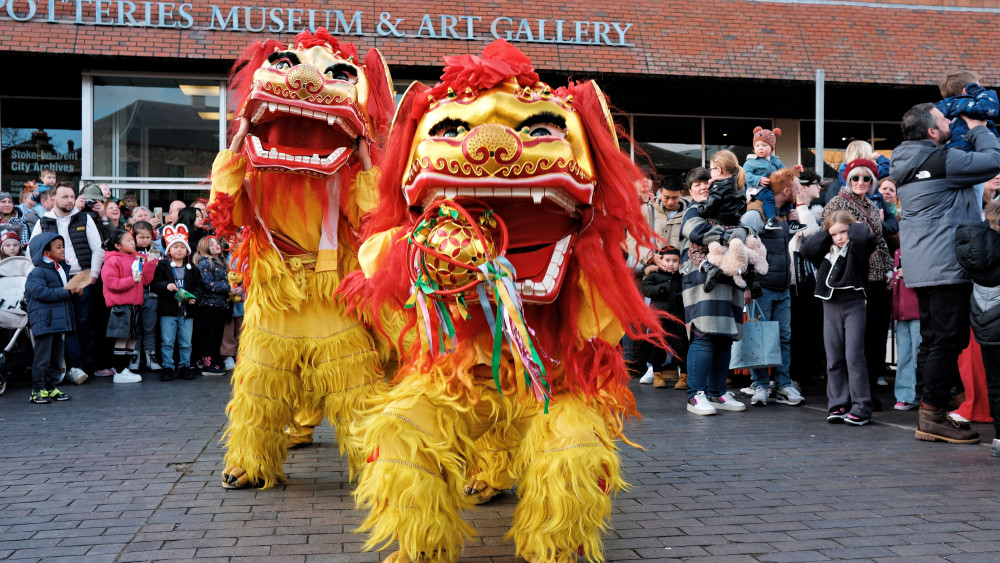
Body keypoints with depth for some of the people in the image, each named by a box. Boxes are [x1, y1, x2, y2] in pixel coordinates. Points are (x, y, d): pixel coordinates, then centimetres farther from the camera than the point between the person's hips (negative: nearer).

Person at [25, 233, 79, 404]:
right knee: (43, 357, -5)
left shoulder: (62, 269, 16)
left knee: (56, 357, 13)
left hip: (59, 319, 9)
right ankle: (38, 390, 2)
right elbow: (41, 292, -23)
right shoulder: (37, 273, -11)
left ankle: (50, 387, 21)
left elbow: (67, 287, 28)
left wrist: (76, 290, 5)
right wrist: (67, 292, -21)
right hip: (43, 321, -9)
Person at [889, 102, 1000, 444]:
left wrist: (970, 132, 17)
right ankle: (933, 414, -3)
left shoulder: (908, 162, 12)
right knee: (947, 340, -5)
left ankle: (929, 413, 19)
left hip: (923, 267, 10)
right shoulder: (942, 160, -15)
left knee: (932, 339, 13)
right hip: (946, 265, -10)